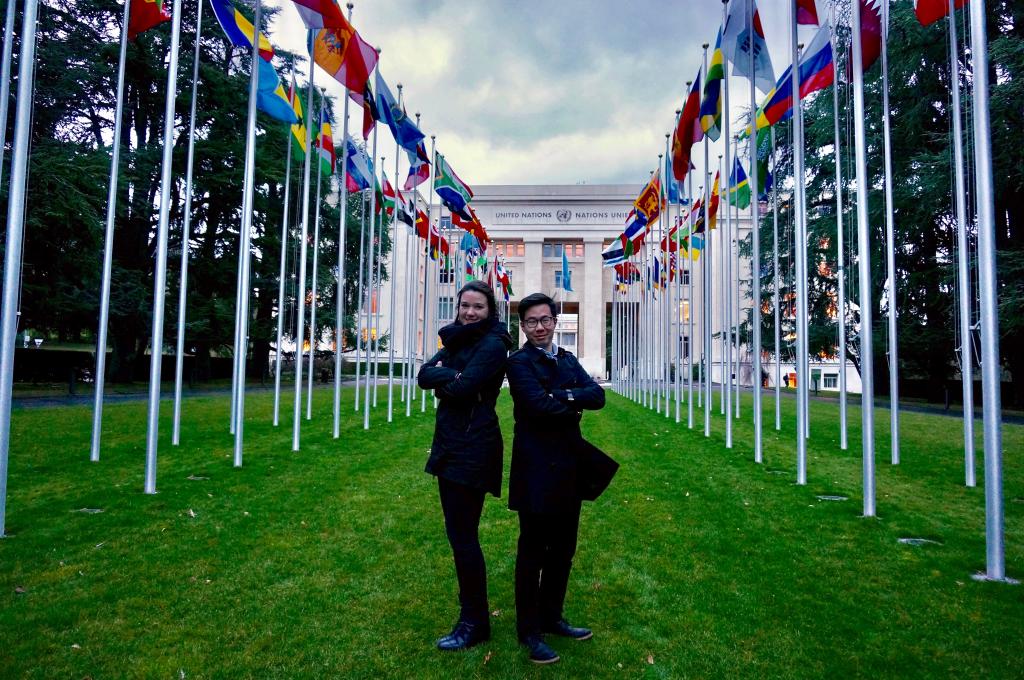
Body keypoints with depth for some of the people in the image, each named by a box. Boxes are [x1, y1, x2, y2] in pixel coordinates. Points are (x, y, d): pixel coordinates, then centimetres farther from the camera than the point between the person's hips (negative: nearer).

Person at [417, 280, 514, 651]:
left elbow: (463, 389, -22)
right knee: (459, 533, 16)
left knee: (463, 535, -1)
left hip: (472, 449, -9)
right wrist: (450, 374, -16)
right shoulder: (458, 341, 13)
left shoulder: (492, 345, -12)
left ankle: (475, 623, 16)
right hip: (451, 445, 9)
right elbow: (424, 375, 1)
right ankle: (472, 615, 32)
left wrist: (441, 373, -5)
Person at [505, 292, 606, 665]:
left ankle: (551, 618, 34)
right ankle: (529, 631, 20)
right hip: (537, 469, -7)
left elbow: (597, 396, -1)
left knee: (562, 549, 16)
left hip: (568, 466, 7)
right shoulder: (519, 362, -7)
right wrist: (574, 406, -7)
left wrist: (566, 395, -17)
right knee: (533, 551, 5)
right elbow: (541, 405, -21)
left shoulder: (567, 359, 12)